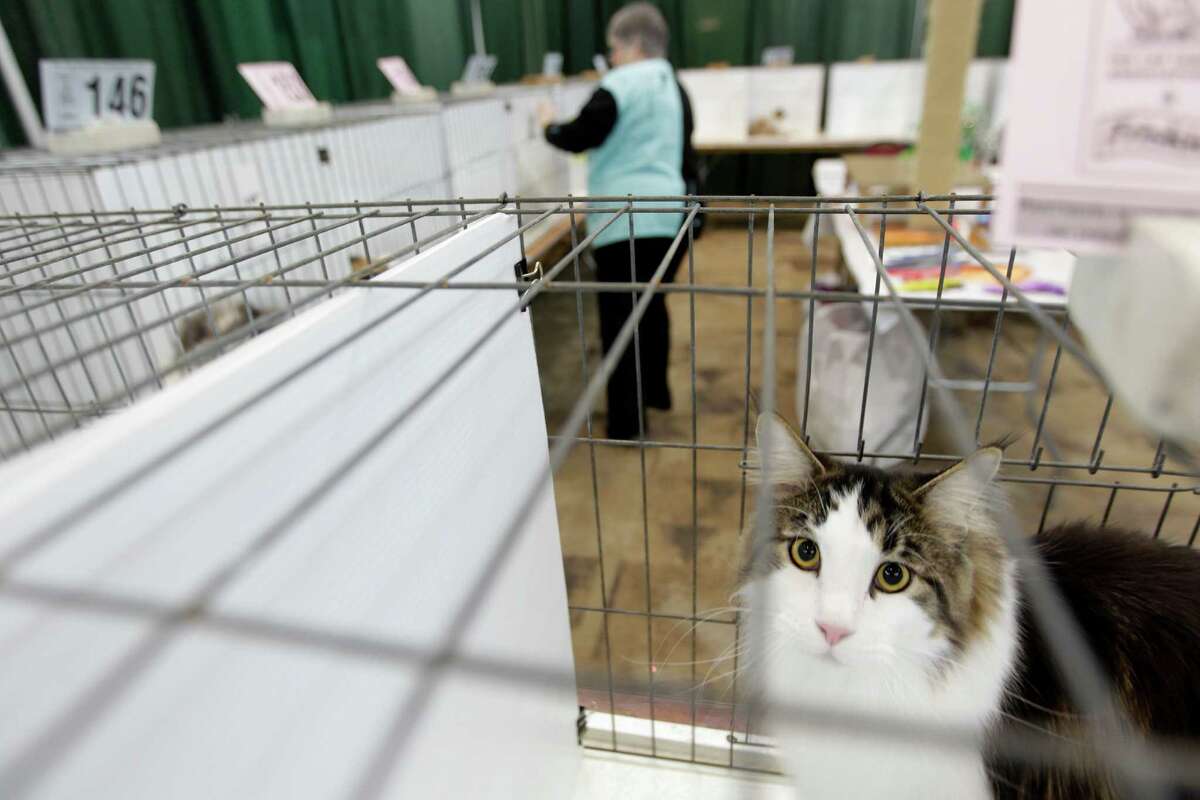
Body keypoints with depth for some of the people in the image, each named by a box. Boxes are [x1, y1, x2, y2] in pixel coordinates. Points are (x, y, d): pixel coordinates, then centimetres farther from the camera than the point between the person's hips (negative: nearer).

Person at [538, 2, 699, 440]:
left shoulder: (620, 86, -8)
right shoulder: (675, 87, 17)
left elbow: (577, 138, -8)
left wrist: (550, 126, 10)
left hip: (624, 220, -8)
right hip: (667, 214, 8)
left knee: (620, 315, -3)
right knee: (653, 304, 20)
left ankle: (626, 421, 2)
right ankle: (655, 391, 33)